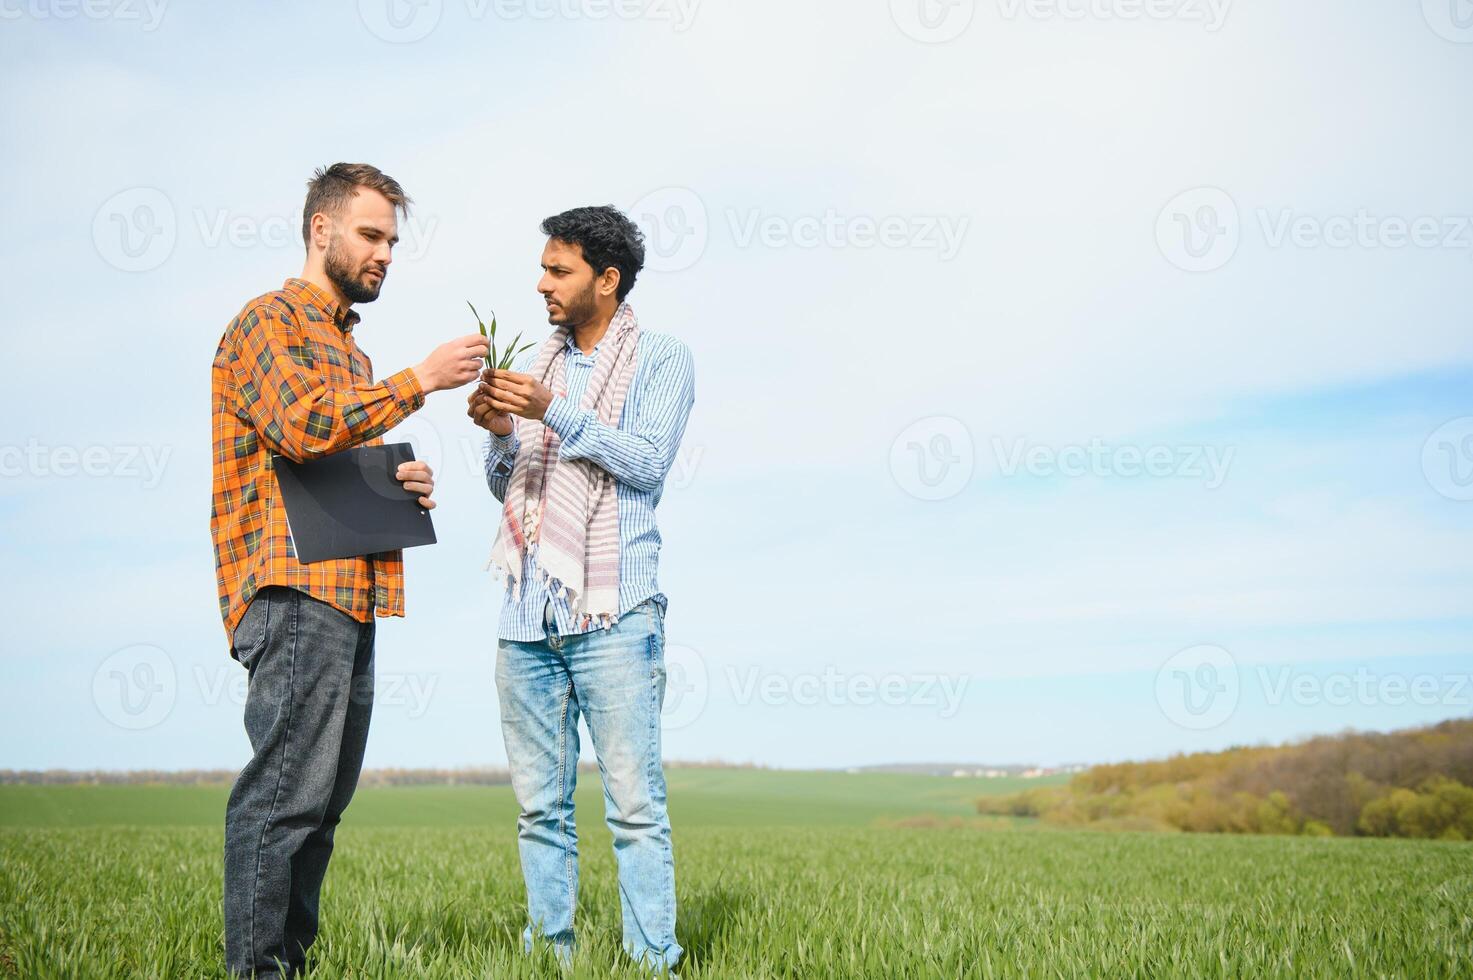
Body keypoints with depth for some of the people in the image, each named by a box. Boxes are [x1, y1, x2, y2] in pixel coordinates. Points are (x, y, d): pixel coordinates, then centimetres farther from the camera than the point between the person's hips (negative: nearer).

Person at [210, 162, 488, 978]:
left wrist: (396, 482, 12)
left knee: (324, 797, 10)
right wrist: (418, 381, -14)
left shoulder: (346, 344, 27)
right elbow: (302, 426, -18)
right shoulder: (270, 321, -1)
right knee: (286, 793, -10)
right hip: (294, 589, -9)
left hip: (350, 594, 9)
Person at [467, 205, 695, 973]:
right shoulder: (540, 366, 19)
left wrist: (556, 413, -16)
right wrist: (500, 435, -2)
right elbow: (505, 490, 18)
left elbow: (647, 463, -9)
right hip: (527, 613, 6)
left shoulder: (661, 359, 4)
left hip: (611, 613, -5)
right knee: (540, 807, 8)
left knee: (634, 806, -5)